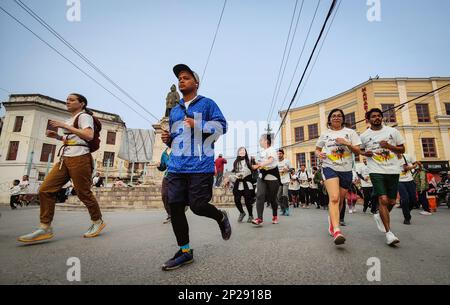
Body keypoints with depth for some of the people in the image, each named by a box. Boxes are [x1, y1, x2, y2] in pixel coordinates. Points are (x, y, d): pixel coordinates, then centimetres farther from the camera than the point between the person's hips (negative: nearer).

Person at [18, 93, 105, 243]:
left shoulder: (84, 116, -2)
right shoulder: (72, 120, 26)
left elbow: (89, 136, -20)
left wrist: (65, 126, -14)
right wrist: (57, 136, 17)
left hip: (79, 159, -9)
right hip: (65, 159, 9)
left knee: (84, 193, -3)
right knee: (45, 190, -2)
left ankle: (97, 222, 14)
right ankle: (45, 228, 3)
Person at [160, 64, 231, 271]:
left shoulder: (207, 103, 6)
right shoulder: (174, 110, 23)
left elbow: (221, 126, -4)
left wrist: (198, 125, -16)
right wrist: (167, 139, 8)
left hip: (200, 166, -6)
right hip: (176, 167, 6)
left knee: (197, 206, -6)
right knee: (175, 207, 2)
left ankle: (221, 217, 28)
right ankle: (185, 251, 17)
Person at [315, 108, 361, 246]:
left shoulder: (350, 132, 8)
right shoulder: (325, 134, 9)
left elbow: (358, 150, 4)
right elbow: (317, 149, 16)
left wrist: (347, 143, -14)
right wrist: (319, 154, -7)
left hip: (346, 169, 2)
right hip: (330, 167, -2)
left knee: (340, 201, 12)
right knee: (334, 198, -22)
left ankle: (332, 223, 34)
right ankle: (336, 230, -26)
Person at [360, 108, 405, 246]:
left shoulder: (393, 131, 6)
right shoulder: (364, 136, 4)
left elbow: (402, 149, 9)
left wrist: (389, 146, -11)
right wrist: (365, 153, -5)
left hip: (393, 170, 3)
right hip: (376, 171, -3)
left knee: (392, 201, 10)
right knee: (383, 200, -13)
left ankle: (379, 216, 39)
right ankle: (388, 232, -6)